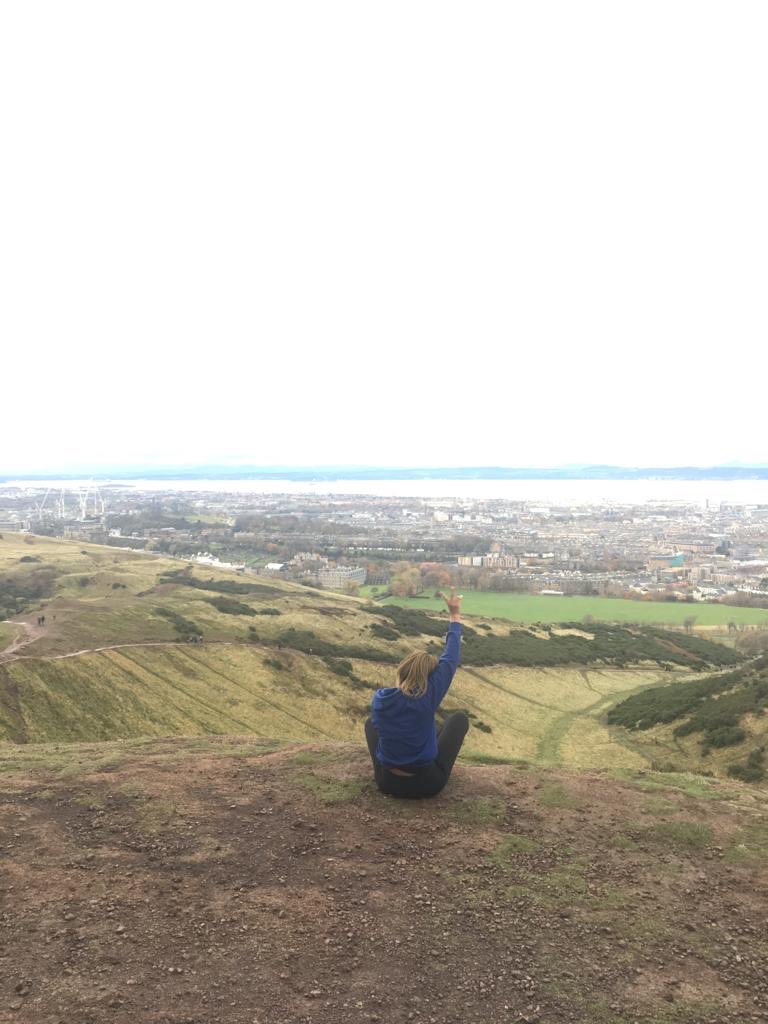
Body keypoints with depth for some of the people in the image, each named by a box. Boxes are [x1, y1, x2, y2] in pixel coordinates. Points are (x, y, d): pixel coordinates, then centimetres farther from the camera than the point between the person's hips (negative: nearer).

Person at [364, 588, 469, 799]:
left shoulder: (379, 698, -11)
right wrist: (455, 616, -2)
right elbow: (450, 660, -11)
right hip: (428, 783, -3)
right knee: (459, 717, 14)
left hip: (388, 782, 3)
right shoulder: (427, 698, -21)